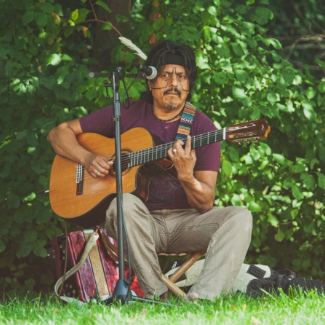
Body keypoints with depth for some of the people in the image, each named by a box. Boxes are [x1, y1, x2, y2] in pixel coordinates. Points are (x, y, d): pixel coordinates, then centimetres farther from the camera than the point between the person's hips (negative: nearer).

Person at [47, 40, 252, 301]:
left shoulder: (202, 127, 2)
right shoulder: (126, 116, 4)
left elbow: (206, 204, -3)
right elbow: (59, 133, 9)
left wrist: (186, 176, -25)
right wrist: (89, 159, -10)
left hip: (186, 223, 1)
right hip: (142, 222, -1)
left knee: (239, 217, -25)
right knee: (125, 203, -35)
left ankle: (203, 297, -43)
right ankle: (156, 295, -32)